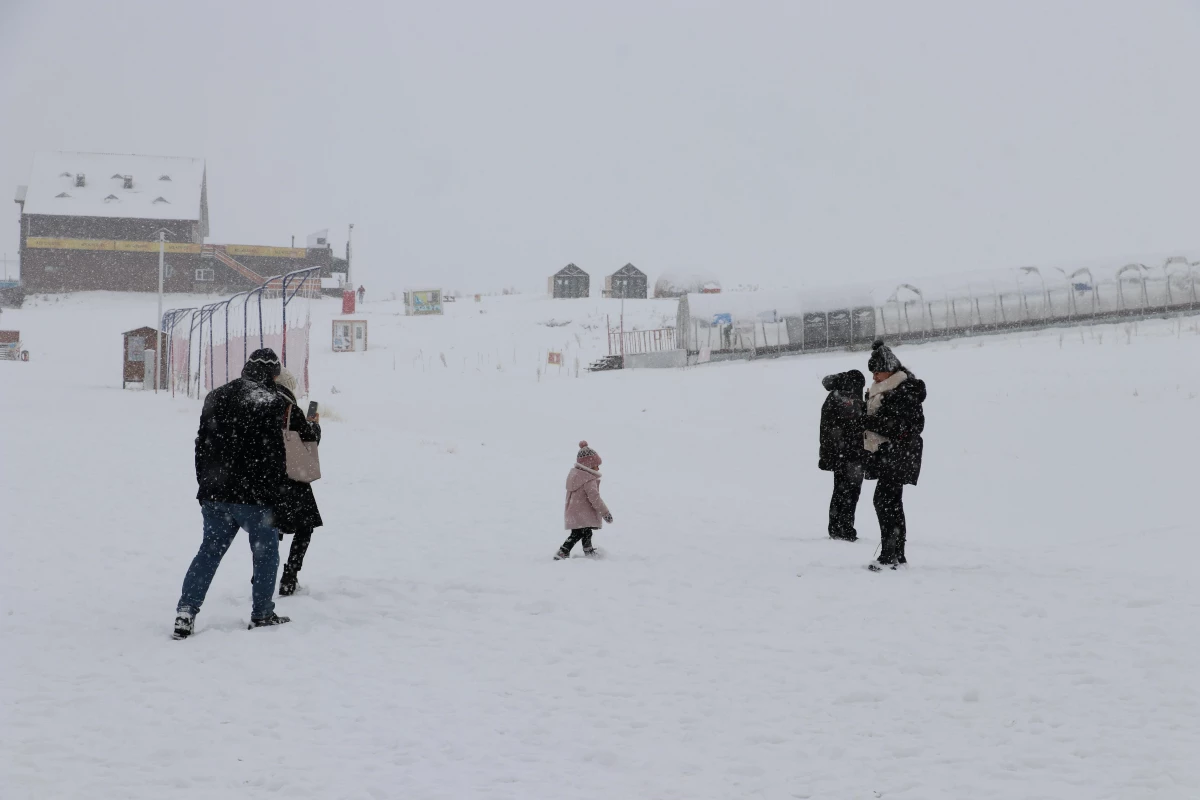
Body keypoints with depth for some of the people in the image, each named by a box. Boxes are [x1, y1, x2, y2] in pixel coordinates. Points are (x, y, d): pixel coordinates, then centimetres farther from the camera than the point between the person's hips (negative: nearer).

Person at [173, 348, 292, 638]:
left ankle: (186, 611, -1)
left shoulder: (215, 397, 11)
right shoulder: (271, 402, -10)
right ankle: (262, 614, 14)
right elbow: (274, 452, -13)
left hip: (214, 494, 6)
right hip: (254, 495, -6)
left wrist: (206, 484, 20)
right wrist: (276, 485, -2)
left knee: (209, 551, 9)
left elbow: (201, 445, 14)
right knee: (266, 551, 10)